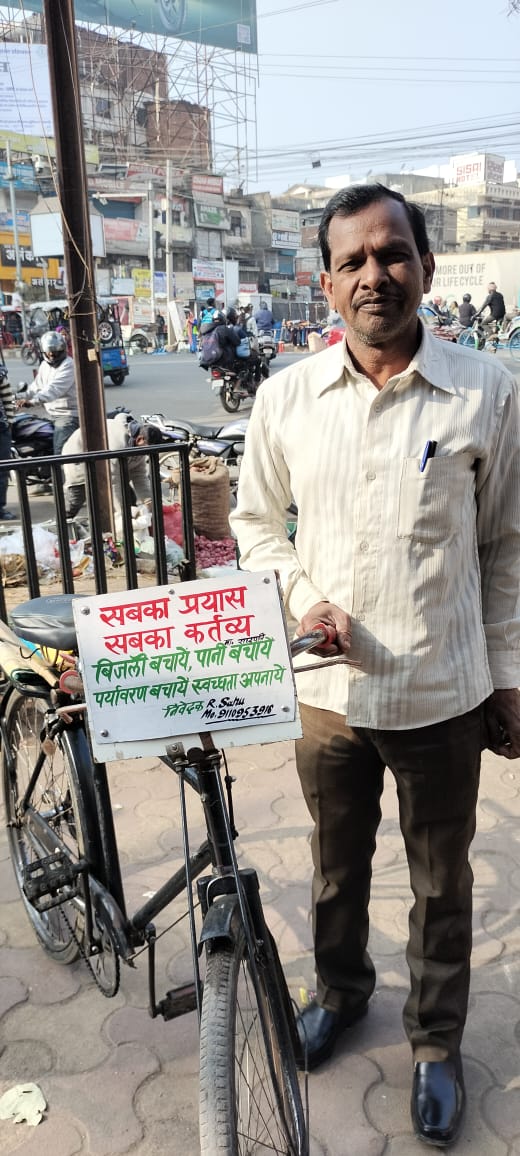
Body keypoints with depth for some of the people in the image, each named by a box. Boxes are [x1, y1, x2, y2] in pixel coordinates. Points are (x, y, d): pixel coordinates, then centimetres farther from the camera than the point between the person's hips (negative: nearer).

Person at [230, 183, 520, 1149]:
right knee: (336, 868, 23)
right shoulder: (285, 397, -4)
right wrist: (300, 597, -9)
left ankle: (436, 1043, 43)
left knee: (442, 886, 17)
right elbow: (254, 519, 8)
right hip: (329, 689, 2)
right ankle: (341, 990, 52)